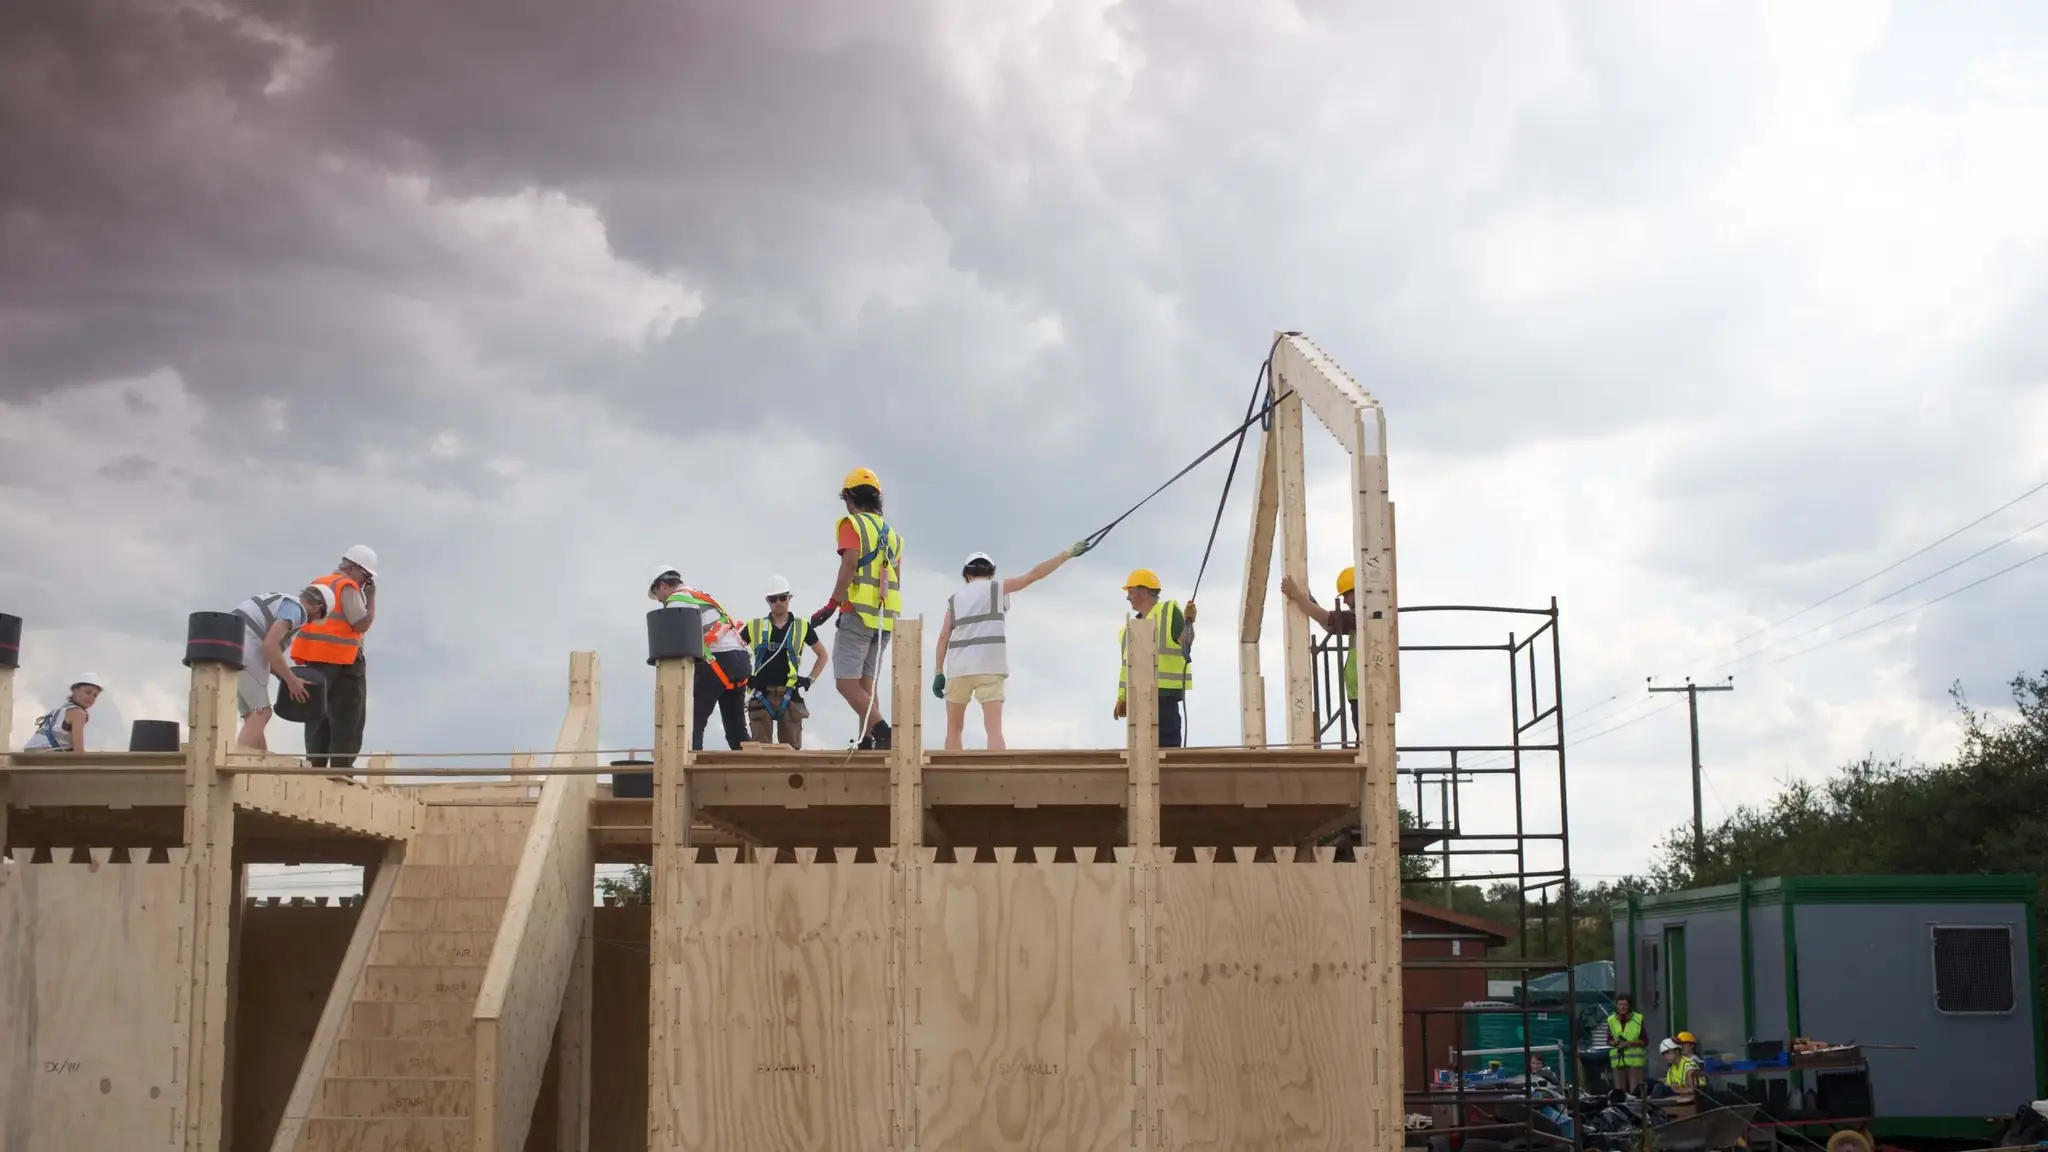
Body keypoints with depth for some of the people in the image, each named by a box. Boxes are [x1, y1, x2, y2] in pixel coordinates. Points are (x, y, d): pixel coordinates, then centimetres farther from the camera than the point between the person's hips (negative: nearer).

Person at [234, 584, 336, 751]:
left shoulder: (281, 602, 26)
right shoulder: (295, 608, -2)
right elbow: (269, 645, -15)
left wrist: (285, 677, 23)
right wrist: (291, 680, -7)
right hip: (242, 649, -9)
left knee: (253, 715, 11)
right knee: (260, 713, -9)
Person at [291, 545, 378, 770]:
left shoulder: (318, 585, 19)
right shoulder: (347, 587, -8)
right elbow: (362, 624, -12)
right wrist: (371, 597, -3)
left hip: (314, 658, 8)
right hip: (341, 659, -8)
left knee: (319, 714, 10)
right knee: (347, 718, -5)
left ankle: (315, 765, 4)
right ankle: (341, 766, -11)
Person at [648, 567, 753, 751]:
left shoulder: (677, 600, 2)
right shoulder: (699, 597, 29)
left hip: (720, 660, -8)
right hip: (741, 659, 8)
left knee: (692, 722, -8)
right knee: (736, 725, 12)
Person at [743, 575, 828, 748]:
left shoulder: (801, 626, 7)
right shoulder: (755, 627, 5)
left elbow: (822, 654, 19)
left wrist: (811, 679, 8)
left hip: (789, 695, 0)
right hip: (762, 695, 0)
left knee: (792, 748, 1)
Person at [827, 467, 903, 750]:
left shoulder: (852, 524, -3)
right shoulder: (891, 533, 18)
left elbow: (849, 565, -16)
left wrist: (833, 604, -14)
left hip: (858, 613, -7)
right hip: (885, 618, 7)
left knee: (846, 682, -9)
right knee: (866, 683, 11)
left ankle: (882, 731, -25)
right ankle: (866, 742, 2)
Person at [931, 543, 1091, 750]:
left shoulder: (955, 597, 16)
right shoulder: (997, 588, 9)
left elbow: (944, 636, 8)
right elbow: (1035, 574, 4)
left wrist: (939, 672, 8)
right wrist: (1069, 553, 8)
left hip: (959, 667, 2)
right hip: (989, 667, -2)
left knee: (954, 728, 13)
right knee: (994, 727, -9)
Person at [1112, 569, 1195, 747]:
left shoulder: (1169, 611, -3)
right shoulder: (1133, 625, 20)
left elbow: (1186, 642, -17)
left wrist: (1189, 622, -37)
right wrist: (1122, 698, 19)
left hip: (1163, 694, -8)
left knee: (1166, 746, -14)